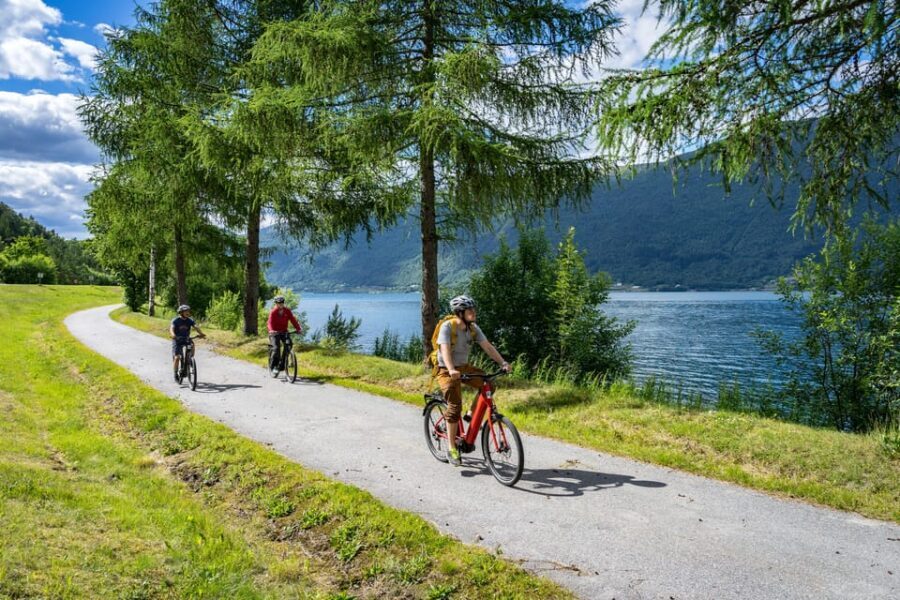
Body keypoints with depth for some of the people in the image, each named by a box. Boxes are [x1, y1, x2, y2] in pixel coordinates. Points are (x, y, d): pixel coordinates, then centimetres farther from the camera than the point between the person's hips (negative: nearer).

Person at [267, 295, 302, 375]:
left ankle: (282, 363, -4)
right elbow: (270, 322, -23)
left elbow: (293, 320, -12)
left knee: (288, 344, -19)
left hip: (284, 331, 3)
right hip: (275, 332, -3)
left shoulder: (287, 311, -3)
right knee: (276, 348, -18)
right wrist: (272, 330, -44)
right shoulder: (273, 312, -12)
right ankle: (273, 366, -2)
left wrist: (298, 328, -27)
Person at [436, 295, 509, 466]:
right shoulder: (447, 326, -20)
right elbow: (445, 349, -33)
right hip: (447, 371, -6)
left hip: (464, 367, 6)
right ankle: (452, 449, -5)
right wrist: (451, 370, -49)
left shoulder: (473, 328, -3)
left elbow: (487, 346, -8)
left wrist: (503, 363, -21)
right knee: (455, 406, -16)